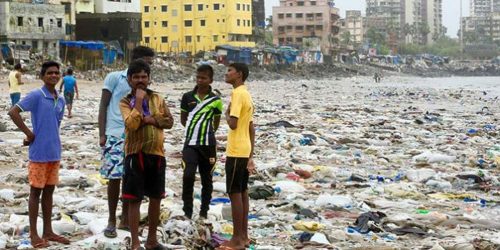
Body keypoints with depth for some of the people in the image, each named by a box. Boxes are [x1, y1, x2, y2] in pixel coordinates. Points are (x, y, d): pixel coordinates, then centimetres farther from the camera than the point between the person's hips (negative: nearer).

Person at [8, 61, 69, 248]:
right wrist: (29, 133, -14)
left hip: (54, 153, 6)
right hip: (39, 153, -6)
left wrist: (52, 141, 5)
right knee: (36, 191, 2)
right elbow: (13, 112, -17)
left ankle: (48, 231, 21)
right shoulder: (36, 96, -12)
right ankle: (34, 234, 8)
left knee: (49, 191, 12)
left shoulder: (61, 100, 9)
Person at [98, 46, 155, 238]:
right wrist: (101, 134, -8)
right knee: (114, 178, -1)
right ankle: (112, 221, 10)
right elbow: (103, 106, -2)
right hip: (115, 136, -5)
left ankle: (125, 218, 18)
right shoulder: (114, 77, -2)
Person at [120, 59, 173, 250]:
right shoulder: (125, 102, -2)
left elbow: (169, 121, 3)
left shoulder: (157, 99, 10)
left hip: (156, 154, 4)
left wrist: (152, 119, -12)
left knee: (156, 198, 11)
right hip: (136, 154, -4)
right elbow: (132, 124, -18)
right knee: (134, 200, -3)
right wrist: (139, 101, -16)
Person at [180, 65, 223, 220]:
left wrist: (207, 132, 10)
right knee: (188, 176, -15)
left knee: (206, 179, 7)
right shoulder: (187, 97, 3)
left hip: (208, 144, 0)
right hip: (190, 143, 0)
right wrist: (194, 129, 9)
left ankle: (204, 211, 19)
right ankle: (187, 210, -5)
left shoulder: (215, 100, 0)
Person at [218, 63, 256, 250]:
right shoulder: (246, 94, 15)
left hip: (236, 151, -10)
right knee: (242, 192, 12)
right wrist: (251, 156, 19)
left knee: (234, 193, -6)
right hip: (244, 151, 10)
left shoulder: (237, 94, -15)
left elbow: (233, 123, -24)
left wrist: (226, 113, -3)